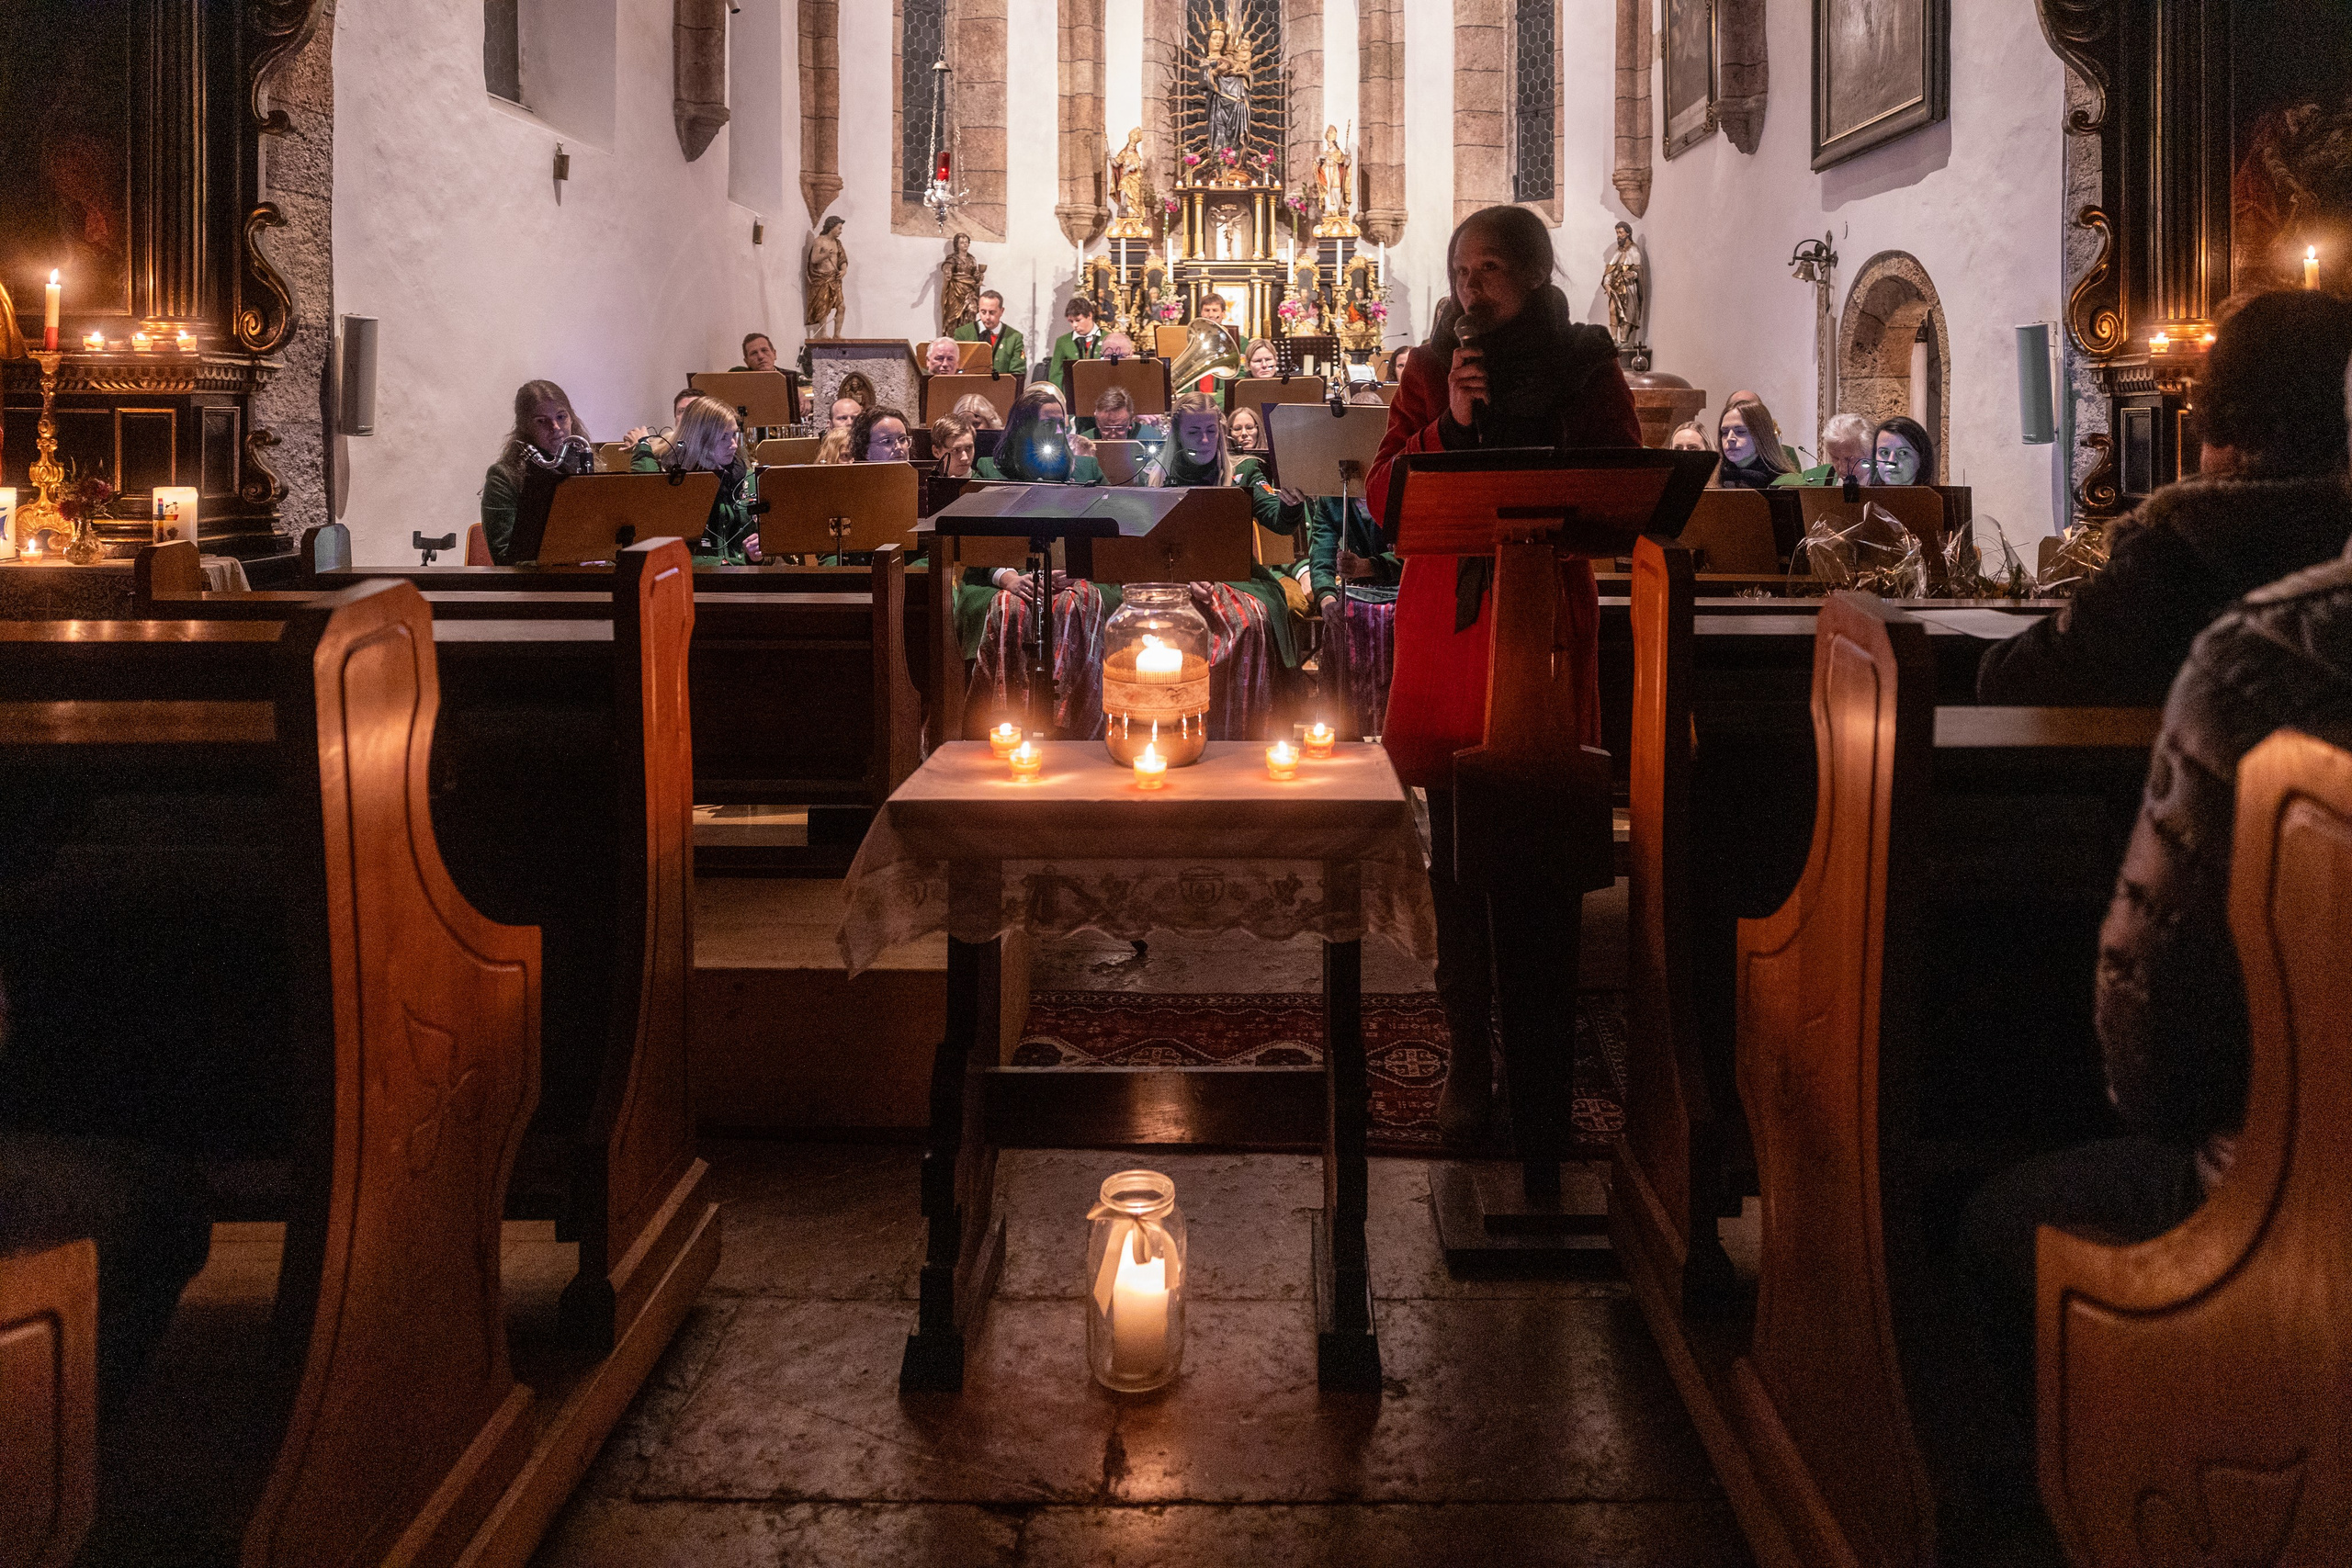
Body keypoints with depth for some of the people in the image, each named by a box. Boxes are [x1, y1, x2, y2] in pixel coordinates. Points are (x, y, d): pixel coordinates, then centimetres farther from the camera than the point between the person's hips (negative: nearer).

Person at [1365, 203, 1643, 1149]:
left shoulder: (1587, 372, 6)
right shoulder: (1431, 371, 11)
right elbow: (1382, 497, 2)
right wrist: (1448, 426, -11)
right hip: (1445, 634, 2)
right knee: (1457, 859, 3)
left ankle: (1539, 1066, 7)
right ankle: (1469, 1062, 11)